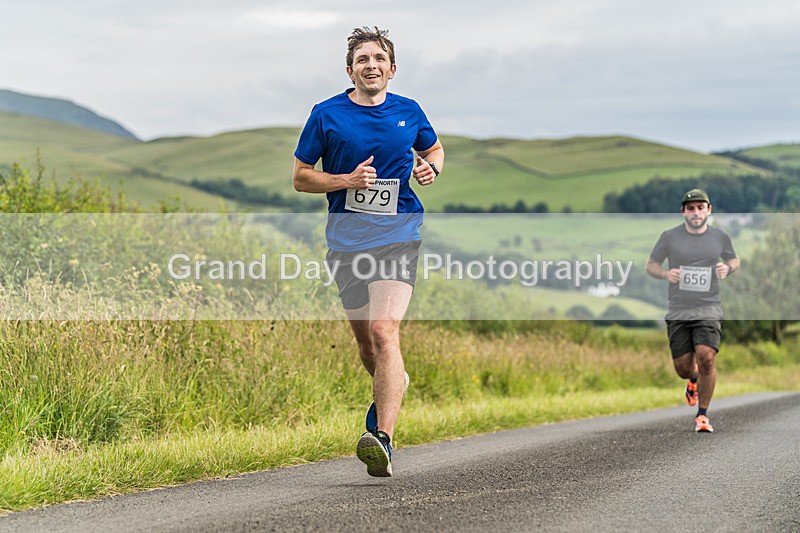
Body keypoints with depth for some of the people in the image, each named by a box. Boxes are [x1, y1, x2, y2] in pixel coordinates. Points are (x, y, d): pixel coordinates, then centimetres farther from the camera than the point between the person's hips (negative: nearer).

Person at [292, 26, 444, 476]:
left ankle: (383, 440, -27)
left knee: (384, 330, -19)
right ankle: (391, 387, 48)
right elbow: (301, 177, 5)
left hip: (398, 232, -2)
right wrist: (348, 180, -11)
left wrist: (431, 169, 2)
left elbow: (435, 149, 26)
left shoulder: (408, 112, 7)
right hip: (346, 234, 2)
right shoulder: (327, 115, 3)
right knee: (363, 334, 13)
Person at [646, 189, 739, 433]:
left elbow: (734, 259, 22)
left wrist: (728, 268, -2)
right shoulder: (670, 237, 0)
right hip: (678, 311, 1)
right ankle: (694, 380, 41)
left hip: (708, 309, -1)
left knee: (706, 357, -21)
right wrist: (665, 273, -13)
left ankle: (702, 415, -4)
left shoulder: (720, 237, 4)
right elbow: (650, 265, 9)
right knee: (683, 367, 0)